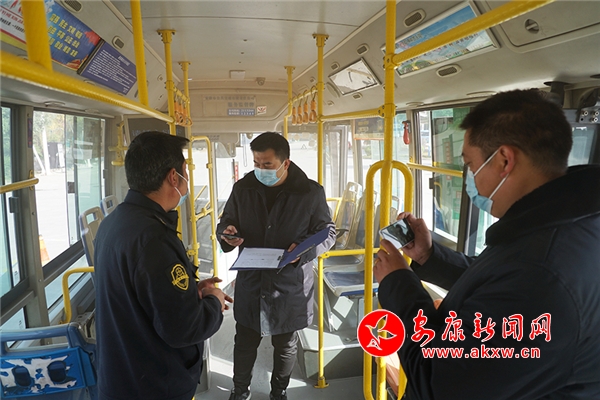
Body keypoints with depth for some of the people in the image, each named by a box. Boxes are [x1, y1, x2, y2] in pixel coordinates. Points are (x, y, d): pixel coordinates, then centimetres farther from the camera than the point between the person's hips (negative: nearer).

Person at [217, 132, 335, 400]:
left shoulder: (311, 192, -10)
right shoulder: (243, 188, -3)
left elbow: (328, 232, -2)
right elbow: (225, 222, 10)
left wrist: (305, 249, -22)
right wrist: (227, 233, -15)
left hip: (291, 286, -1)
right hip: (250, 284, 2)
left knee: (285, 345, 19)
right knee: (245, 343, 17)